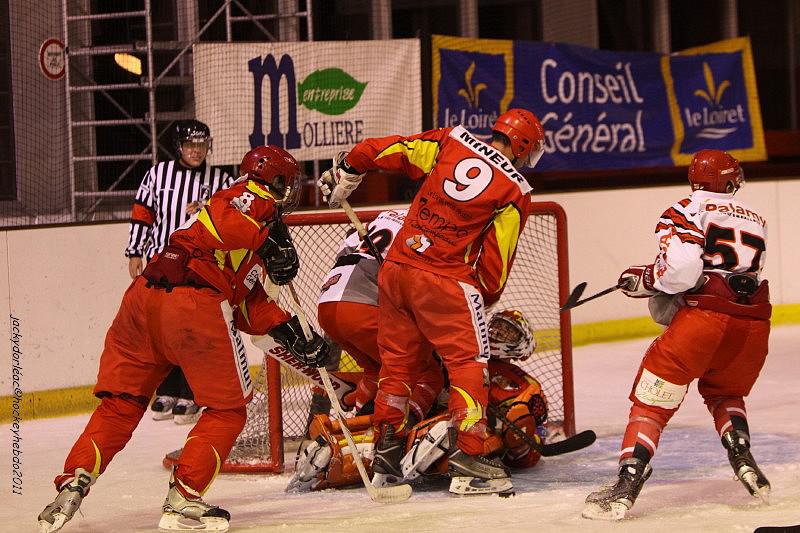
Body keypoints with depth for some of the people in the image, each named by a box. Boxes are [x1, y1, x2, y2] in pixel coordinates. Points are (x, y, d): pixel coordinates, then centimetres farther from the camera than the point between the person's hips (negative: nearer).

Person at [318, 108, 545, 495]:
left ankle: (385, 455, 21)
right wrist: (487, 296, 14)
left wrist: (344, 174, 23)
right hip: (445, 280, -5)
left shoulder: (451, 141, 7)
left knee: (398, 362, 15)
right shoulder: (515, 189, -3)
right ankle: (468, 456, -6)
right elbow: (497, 257, -2)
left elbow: (384, 151, 8)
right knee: (470, 362, 2)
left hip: (395, 269, 5)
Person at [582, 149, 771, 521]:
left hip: (704, 313, -5)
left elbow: (681, 266, -11)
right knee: (723, 393, 31)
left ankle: (627, 484, -11)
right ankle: (742, 459, 11)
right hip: (754, 325, 5)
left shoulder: (688, 210, 6)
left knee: (651, 401, 1)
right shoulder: (755, 220, 26)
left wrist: (644, 280, 6)